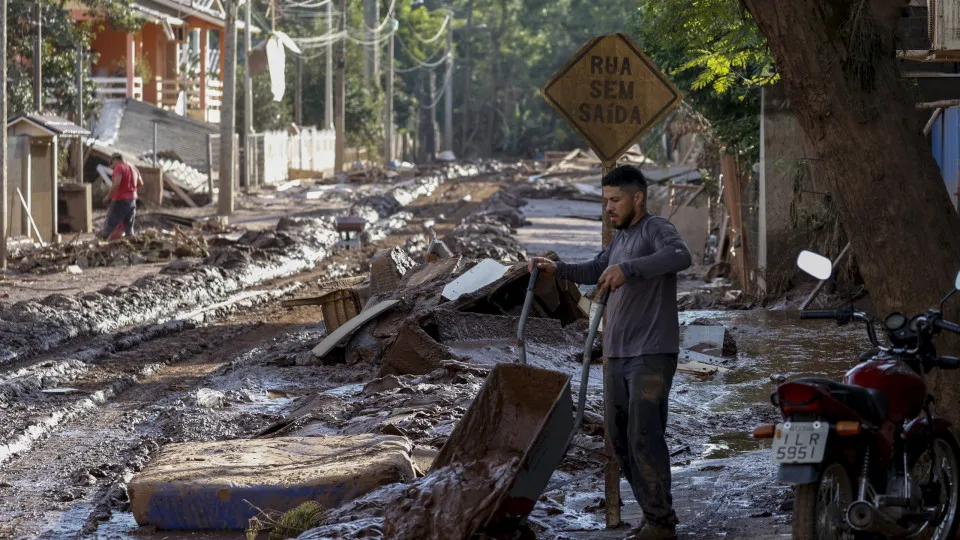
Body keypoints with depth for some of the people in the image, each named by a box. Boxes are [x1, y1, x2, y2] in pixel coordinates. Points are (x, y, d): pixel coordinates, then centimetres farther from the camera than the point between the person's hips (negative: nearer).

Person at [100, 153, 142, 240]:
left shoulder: (119, 168, -11)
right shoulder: (133, 168, 12)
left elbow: (116, 183, -24)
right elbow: (140, 183, 23)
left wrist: (108, 196, -17)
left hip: (120, 200, -7)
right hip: (132, 200, 7)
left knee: (110, 224, -4)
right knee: (129, 228, 10)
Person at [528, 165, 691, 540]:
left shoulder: (656, 229, -9)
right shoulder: (621, 237, 18)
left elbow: (680, 256, -29)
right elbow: (595, 272, 29)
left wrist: (627, 268, -40)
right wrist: (558, 270, 12)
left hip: (652, 355, -9)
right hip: (617, 356, 9)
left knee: (643, 437, -11)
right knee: (620, 438, 10)